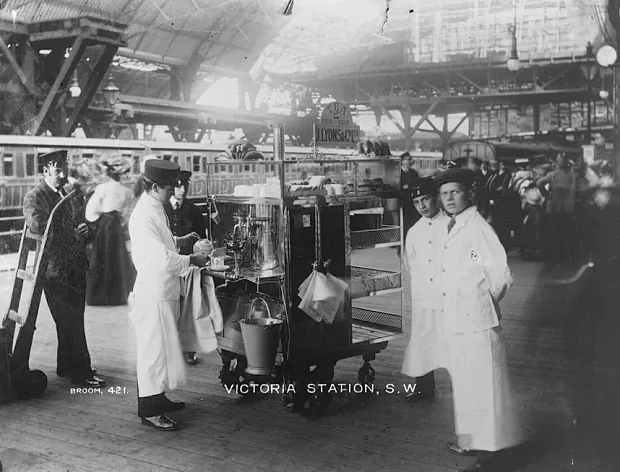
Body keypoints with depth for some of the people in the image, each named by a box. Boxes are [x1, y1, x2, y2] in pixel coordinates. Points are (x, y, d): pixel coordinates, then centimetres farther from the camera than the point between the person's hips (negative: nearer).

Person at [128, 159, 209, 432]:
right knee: (154, 349, -2)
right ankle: (149, 411, 9)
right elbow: (160, 258, -25)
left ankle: (157, 397, 33)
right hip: (153, 293, -10)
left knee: (164, 346, 19)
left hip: (166, 291, 10)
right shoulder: (143, 216, -21)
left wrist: (180, 241, 14)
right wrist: (192, 261, -15)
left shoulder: (156, 210, 10)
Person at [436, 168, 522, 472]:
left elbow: (501, 274, -15)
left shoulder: (478, 228, -15)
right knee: (463, 383, 19)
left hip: (477, 321, -9)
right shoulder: (450, 229, 11)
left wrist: (485, 302, -1)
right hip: (455, 321, 9)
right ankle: (471, 440, 34)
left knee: (483, 384, 1)